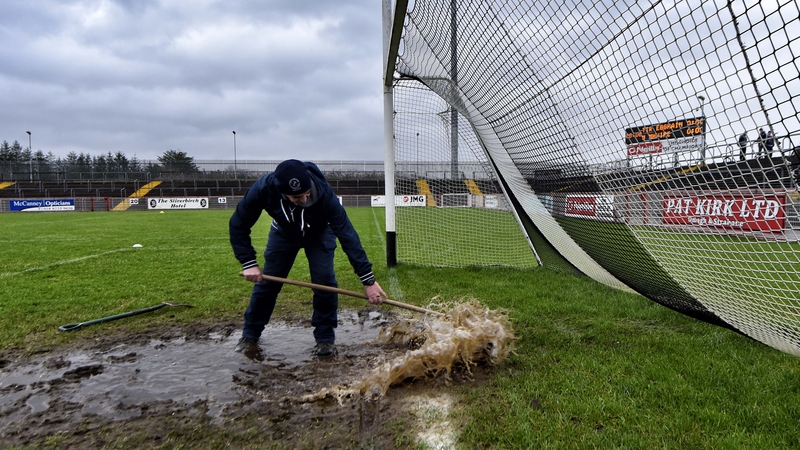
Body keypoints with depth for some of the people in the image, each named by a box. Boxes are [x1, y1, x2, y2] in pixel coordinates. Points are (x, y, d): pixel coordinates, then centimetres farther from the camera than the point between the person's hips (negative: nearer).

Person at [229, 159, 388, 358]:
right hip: (283, 232, 2)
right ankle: (249, 336, 23)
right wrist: (248, 263, -31)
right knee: (266, 281, 2)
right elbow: (238, 225, -23)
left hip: (319, 233, -1)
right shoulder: (263, 189, -38)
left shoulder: (324, 193, -42)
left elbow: (347, 235, -41)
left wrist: (368, 279, -44)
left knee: (324, 280, -14)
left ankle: (325, 338, 4)